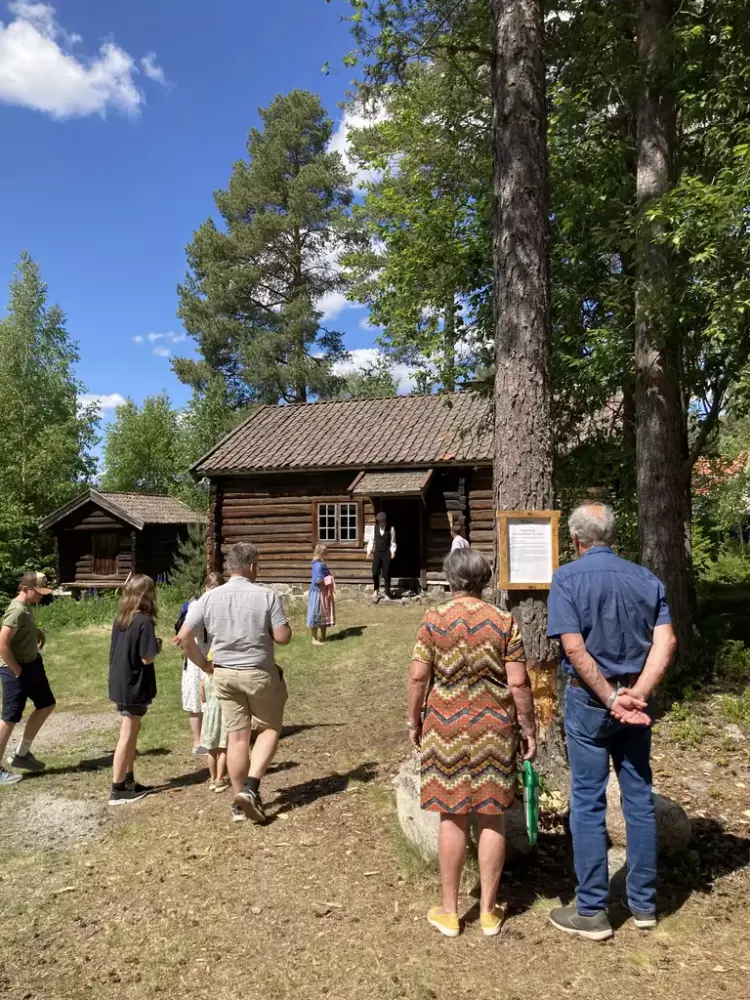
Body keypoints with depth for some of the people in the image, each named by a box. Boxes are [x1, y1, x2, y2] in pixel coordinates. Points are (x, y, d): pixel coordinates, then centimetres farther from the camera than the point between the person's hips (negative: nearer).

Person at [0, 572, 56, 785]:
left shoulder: (27, 607, 7)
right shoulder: (17, 610, -23)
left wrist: (38, 632, 8)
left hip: (32, 664, 10)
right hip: (17, 670, -10)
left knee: (46, 705, 18)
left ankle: (21, 754, 28)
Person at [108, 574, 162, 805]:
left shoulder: (120, 618, 5)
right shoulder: (144, 621, -19)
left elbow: (120, 650, 11)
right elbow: (147, 658, -20)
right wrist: (157, 646, -1)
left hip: (121, 684, 8)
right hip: (134, 687, -8)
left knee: (131, 732, 19)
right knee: (127, 736, 1)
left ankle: (129, 781, 28)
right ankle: (117, 790, 9)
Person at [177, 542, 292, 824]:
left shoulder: (209, 598, -4)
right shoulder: (266, 595, -14)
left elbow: (184, 637, -4)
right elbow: (283, 637, -13)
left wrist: (203, 664, 7)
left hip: (224, 674, 3)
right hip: (260, 674, -3)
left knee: (237, 737, 13)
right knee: (269, 729, 15)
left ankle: (240, 800, 22)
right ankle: (251, 788, 1)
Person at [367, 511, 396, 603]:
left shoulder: (391, 529, -3)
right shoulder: (375, 528, 3)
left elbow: (393, 542, -1)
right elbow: (372, 540, 5)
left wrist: (393, 552, -12)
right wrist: (369, 551, -5)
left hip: (386, 553, -2)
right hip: (377, 553, 2)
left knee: (386, 574, 1)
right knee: (375, 573, -4)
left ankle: (387, 594, 13)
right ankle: (376, 590, 20)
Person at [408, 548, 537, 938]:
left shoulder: (433, 620, -7)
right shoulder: (504, 622, -5)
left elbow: (417, 676, -6)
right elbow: (519, 683, -6)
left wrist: (414, 720, 7)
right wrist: (530, 730, 3)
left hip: (446, 728, 0)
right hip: (494, 730, 1)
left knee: (452, 818, 10)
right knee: (492, 818, 12)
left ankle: (449, 911, 22)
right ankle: (488, 911, 24)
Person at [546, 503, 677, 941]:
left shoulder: (567, 578, -9)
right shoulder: (646, 578, 3)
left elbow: (575, 649, -18)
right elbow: (666, 642, -8)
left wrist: (611, 699, -15)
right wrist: (636, 694, -14)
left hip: (589, 700, -4)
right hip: (635, 699, 4)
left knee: (588, 802, 5)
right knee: (640, 798, 14)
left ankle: (592, 911, 14)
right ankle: (644, 903, 26)